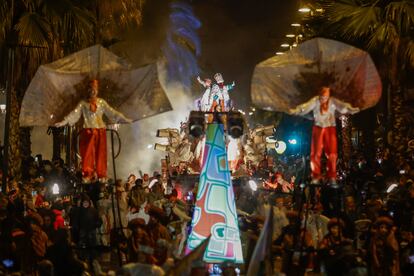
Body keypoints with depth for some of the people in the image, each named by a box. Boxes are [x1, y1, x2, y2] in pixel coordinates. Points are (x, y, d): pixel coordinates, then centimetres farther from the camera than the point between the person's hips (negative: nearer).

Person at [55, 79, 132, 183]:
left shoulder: (101, 102, 10)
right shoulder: (83, 103, 5)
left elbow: (111, 112, 8)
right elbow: (74, 113, -3)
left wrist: (124, 119, 1)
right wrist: (63, 122, -14)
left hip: (100, 131, 2)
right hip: (88, 131, -2)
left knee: (100, 154, 1)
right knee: (88, 154, -5)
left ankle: (101, 176, 4)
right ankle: (87, 176, -5)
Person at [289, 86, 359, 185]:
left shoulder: (333, 101, -7)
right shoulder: (315, 101, -7)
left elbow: (342, 106, -22)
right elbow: (306, 106, -21)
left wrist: (351, 110, -42)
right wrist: (295, 111, -39)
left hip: (330, 128, 0)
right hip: (318, 128, 0)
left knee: (332, 153, -6)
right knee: (316, 153, -2)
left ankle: (332, 177, 4)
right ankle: (316, 176, 8)